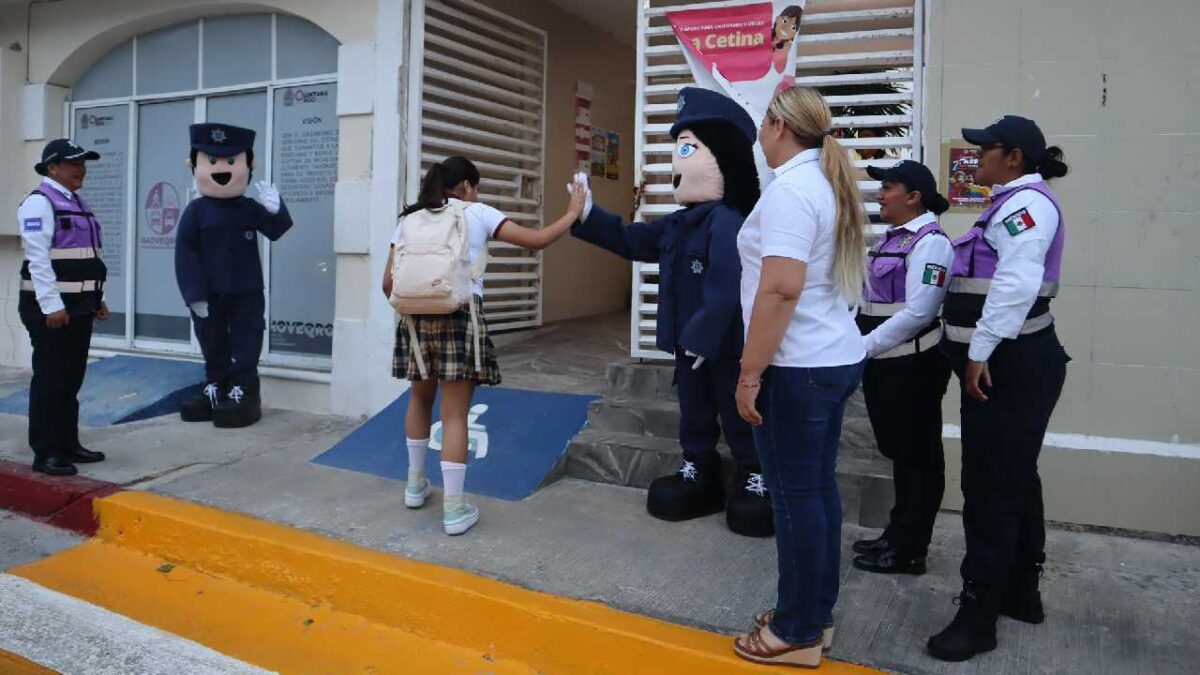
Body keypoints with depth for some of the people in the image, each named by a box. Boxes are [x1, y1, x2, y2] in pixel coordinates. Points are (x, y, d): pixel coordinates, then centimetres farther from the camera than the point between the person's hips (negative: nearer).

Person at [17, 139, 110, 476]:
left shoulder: (78, 204, 16)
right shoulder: (39, 202, -11)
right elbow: (38, 259, -17)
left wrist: (97, 297, 16)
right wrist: (52, 305, -22)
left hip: (79, 305, 8)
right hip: (50, 307, -8)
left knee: (72, 378, 13)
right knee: (49, 379, -4)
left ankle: (68, 444, 22)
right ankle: (45, 453, 3)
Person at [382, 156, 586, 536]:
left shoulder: (409, 219, 14)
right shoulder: (477, 214, 5)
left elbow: (389, 283, 9)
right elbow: (537, 240, 0)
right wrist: (573, 213, 13)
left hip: (417, 316, 4)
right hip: (460, 316, -4)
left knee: (421, 398, 24)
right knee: (455, 414, 0)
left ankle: (416, 483, 35)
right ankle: (454, 509, 3)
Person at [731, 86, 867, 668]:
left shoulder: (789, 188, -16)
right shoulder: (830, 184, 14)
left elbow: (781, 287, -26)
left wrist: (749, 373, -20)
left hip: (798, 365, -10)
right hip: (836, 357, 10)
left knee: (796, 493, 0)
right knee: (819, 486, 15)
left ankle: (798, 633, 13)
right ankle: (816, 613, 27)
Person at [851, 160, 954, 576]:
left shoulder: (930, 241, -14)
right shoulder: (892, 238, 14)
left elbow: (917, 312, -21)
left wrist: (864, 347, -18)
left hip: (913, 367, -9)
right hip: (885, 364, 9)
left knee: (918, 456, 4)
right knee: (899, 452, 18)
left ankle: (909, 551, 14)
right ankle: (897, 536, 30)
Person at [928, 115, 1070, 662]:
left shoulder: (1027, 202, -14)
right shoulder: (1012, 203, 18)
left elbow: (1016, 286, -25)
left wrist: (979, 353, -24)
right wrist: (980, 353, 17)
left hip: (1011, 364, -11)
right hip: (1010, 362, 11)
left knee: (991, 487, -6)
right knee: (1014, 480, 17)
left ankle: (979, 615, 2)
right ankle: (1021, 593, 30)